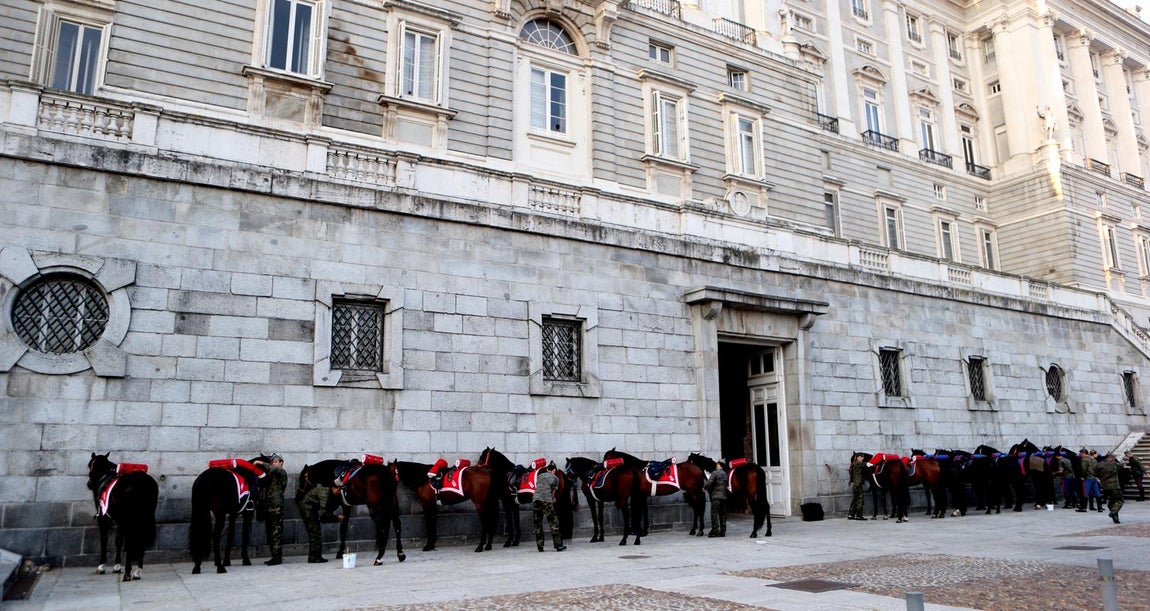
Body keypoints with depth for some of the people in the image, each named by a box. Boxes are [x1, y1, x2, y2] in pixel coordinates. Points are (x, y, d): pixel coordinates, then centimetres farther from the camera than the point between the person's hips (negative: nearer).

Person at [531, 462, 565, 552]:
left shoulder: (539, 476, 25)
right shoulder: (555, 478, 14)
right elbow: (553, 491, 17)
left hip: (535, 500, 4)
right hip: (546, 500, -4)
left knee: (537, 524, 10)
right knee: (553, 522, -2)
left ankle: (540, 546, 10)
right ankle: (558, 545, -9)